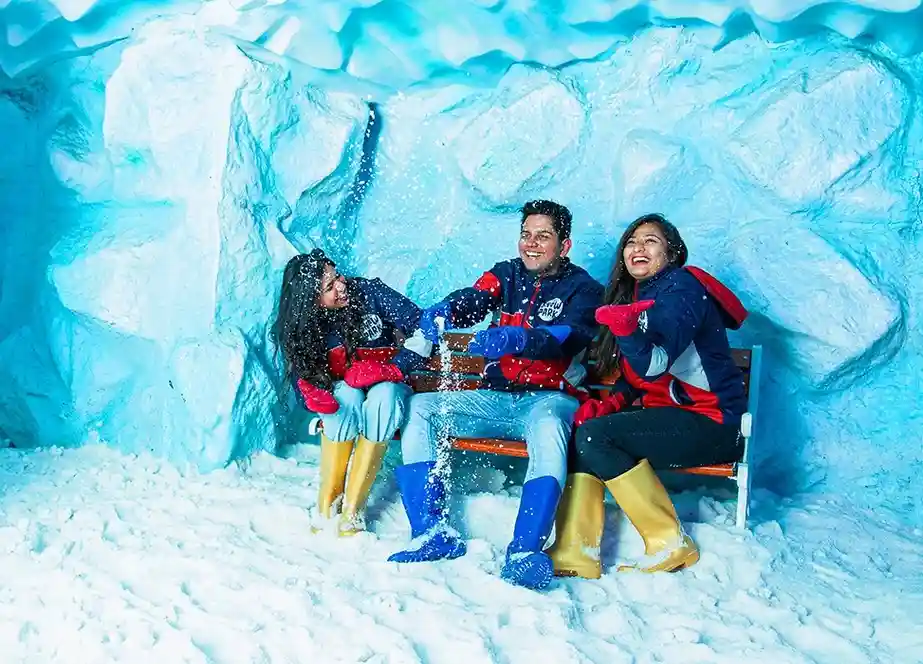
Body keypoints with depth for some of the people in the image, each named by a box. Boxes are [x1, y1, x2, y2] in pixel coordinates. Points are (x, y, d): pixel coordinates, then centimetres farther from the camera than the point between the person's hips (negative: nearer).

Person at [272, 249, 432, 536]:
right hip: (343, 391, 1)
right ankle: (327, 504, -25)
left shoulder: (370, 292, -16)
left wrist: (393, 370, -25)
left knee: (383, 397, -37)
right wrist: (312, 391, -27)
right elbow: (302, 375, -3)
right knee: (346, 396, -37)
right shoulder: (302, 325, -9)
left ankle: (353, 508, -31)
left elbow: (422, 330, -15)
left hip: (386, 385, -1)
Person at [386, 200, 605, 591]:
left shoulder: (582, 289, 1)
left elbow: (568, 337, -20)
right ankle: (432, 532, -19)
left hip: (549, 398, -5)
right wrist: (442, 313, -30)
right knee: (419, 408, -12)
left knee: (548, 427, -39)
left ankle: (525, 551, -42)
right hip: (496, 398, 5)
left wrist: (514, 338, -39)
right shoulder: (507, 275, 14)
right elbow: (472, 300, -6)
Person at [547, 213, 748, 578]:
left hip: (713, 424, -9)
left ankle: (669, 544, -13)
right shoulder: (637, 295, 16)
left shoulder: (681, 286, -11)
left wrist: (627, 331, -43)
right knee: (583, 431, -8)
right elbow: (634, 377, 18)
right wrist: (609, 404, -1)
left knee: (594, 436, -22)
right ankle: (575, 553, -11)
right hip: (670, 416, 9)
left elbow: (653, 365, -25)